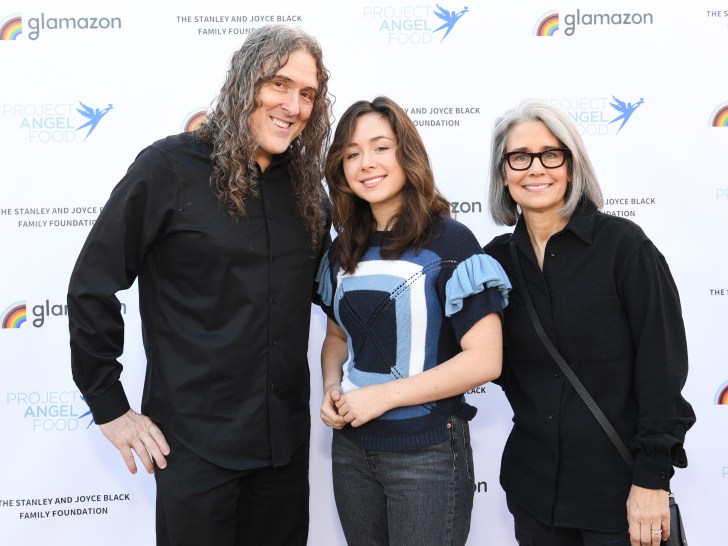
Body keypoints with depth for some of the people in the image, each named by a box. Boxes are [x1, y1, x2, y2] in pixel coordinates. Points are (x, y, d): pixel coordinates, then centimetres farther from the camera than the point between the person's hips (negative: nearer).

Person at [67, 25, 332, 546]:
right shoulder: (170, 168, -12)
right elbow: (92, 287, -9)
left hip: (286, 436, 5)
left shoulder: (305, 185, 4)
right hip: (195, 439, -5)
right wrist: (109, 406, -7)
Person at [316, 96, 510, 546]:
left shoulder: (449, 242, -12)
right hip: (350, 447, 6)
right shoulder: (344, 251, 6)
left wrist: (381, 395, -18)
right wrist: (332, 388, -4)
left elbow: (485, 359, -17)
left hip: (428, 453, -5)